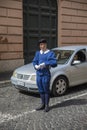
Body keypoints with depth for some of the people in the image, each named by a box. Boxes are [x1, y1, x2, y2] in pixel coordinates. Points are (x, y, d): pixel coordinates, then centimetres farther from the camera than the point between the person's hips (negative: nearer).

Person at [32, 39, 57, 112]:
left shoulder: (50, 53, -4)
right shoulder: (38, 53, 13)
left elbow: (54, 63, -14)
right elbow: (34, 61, 10)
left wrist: (45, 64, -22)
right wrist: (36, 66, -12)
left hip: (46, 74, -5)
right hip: (38, 74, 5)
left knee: (46, 90, 3)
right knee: (41, 90, 13)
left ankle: (47, 105, 16)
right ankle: (43, 104, 26)